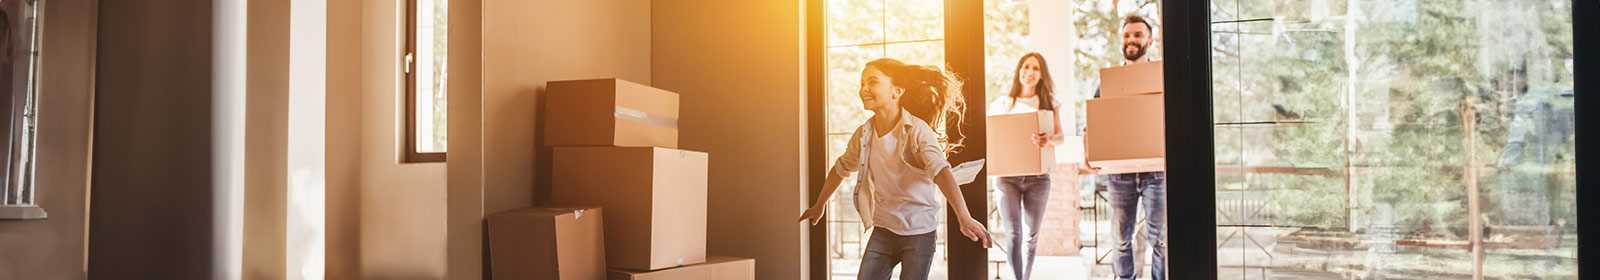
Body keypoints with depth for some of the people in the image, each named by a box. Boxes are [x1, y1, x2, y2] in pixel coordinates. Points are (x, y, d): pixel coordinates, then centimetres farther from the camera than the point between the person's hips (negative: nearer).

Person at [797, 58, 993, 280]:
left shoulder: (917, 130, -17)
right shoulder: (863, 134, 0)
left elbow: (940, 170, -32)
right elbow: (841, 169, 17)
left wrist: (964, 218, -45)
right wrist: (819, 205, 30)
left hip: (919, 231, -5)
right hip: (882, 230, 5)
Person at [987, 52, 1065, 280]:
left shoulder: (1048, 103, 9)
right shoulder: (1003, 104, 8)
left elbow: (1060, 136, -3)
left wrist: (1050, 140, -27)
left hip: (1037, 176, 1)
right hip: (1008, 175, -1)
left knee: (1031, 236, 8)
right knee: (1014, 234, -11)